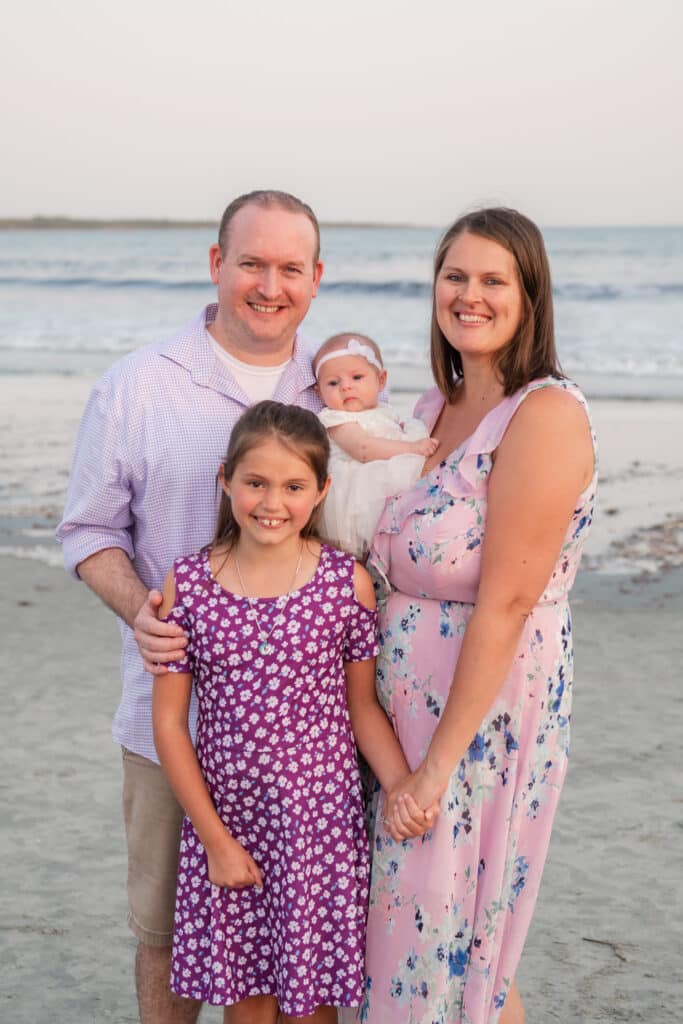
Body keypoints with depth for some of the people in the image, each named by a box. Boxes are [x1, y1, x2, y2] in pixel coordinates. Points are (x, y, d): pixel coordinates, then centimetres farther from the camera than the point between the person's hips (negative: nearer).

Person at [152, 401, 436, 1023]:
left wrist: (401, 785, -14)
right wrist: (215, 838, -5)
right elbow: (169, 722, -3)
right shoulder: (187, 584, -6)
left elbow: (362, 705, 2)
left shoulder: (347, 582, -6)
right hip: (225, 821, 1)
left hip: (320, 822, -1)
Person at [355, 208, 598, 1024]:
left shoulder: (547, 414, -17)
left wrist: (440, 764, -20)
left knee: (448, 946, 5)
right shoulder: (435, 407, 9)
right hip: (399, 703, 8)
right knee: (401, 927, 18)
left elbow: (505, 604, -20)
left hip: (488, 709, -8)